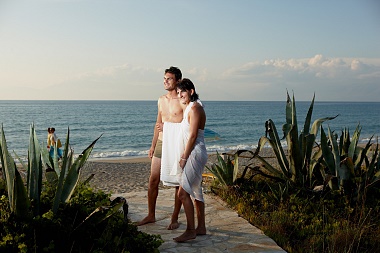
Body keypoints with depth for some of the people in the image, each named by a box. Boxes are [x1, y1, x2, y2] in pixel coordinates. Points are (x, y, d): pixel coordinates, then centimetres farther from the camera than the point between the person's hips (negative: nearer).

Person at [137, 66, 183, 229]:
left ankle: (175, 219, 16)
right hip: (161, 144, 6)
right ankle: (151, 215, 23)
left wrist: (167, 127, -17)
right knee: (153, 180, 8)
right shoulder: (161, 100, 12)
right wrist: (153, 145, 17)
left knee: (178, 183, 4)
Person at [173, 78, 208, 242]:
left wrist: (184, 158, -15)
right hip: (193, 154, 11)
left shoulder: (194, 108, -15)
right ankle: (201, 227, 25)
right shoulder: (188, 108, 15)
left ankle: (190, 230, -2)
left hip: (195, 153, -11)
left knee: (183, 193, -10)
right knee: (196, 191, 15)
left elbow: (193, 136, -18)